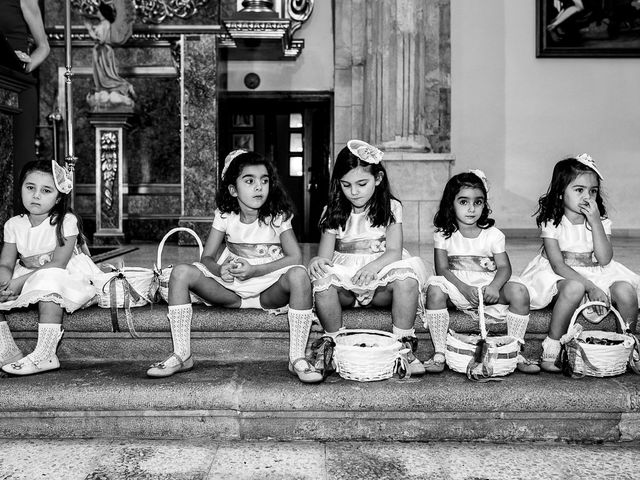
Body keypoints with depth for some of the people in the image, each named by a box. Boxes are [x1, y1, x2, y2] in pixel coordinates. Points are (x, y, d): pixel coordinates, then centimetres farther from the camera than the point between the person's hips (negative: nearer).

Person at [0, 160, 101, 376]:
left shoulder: (66, 221, -13)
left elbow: (58, 264, -21)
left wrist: (19, 281, -26)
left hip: (66, 279, -6)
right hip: (26, 279, 6)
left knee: (48, 284, -37)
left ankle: (45, 355, -37)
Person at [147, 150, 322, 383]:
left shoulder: (277, 216, -5)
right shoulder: (224, 216, 1)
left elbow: (295, 257, -12)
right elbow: (206, 257, 0)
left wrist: (254, 270, -24)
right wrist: (220, 270, -25)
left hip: (269, 289, -2)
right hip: (231, 287, 2)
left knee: (299, 275, -35)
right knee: (181, 273, -19)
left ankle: (297, 358, -27)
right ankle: (181, 354, -15)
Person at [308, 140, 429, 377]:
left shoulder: (391, 208, 4)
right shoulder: (333, 213, 8)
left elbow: (394, 252, -6)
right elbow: (326, 255, 1)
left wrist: (374, 265, -28)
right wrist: (318, 261, -24)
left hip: (380, 279, -1)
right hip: (344, 279, 1)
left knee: (407, 280, -33)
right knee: (323, 281, -32)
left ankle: (404, 345, -17)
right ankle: (332, 341, -12)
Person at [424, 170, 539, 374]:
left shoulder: (493, 235, 4)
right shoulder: (443, 234, 2)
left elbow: (504, 267, -3)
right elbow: (442, 269, -5)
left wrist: (494, 286, -26)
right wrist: (465, 288, -23)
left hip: (488, 286, 1)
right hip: (456, 285, -1)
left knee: (519, 292, -25)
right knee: (435, 290, -32)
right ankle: (439, 353, -24)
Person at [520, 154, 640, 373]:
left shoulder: (601, 222, 2)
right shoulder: (552, 223, -9)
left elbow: (604, 260, -11)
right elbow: (558, 265, -17)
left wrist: (595, 222, -18)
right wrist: (591, 287, -27)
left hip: (596, 274, 4)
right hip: (561, 277, -4)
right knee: (574, 288, -38)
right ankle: (551, 349, -25)